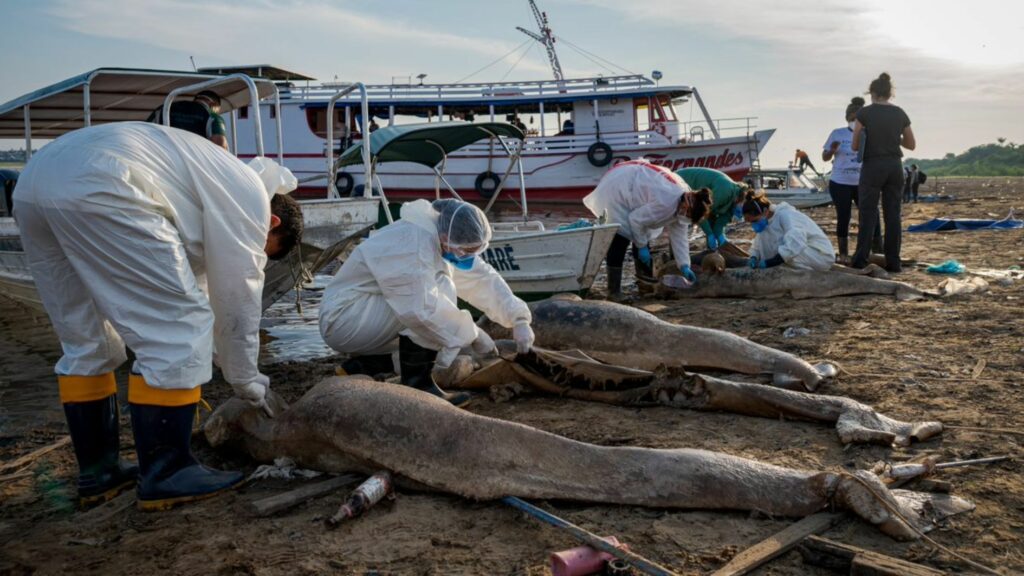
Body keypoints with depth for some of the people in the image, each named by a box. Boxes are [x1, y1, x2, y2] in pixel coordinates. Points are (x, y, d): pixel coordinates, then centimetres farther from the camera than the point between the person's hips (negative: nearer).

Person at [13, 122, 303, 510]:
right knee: (178, 329, -5)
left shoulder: (216, 185, 31)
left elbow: (192, 282, 35)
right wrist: (244, 379, 16)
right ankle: (165, 475, 1)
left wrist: (211, 354, 37)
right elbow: (238, 296, 5)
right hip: (94, 186, -11)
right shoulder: (251, 197, 6)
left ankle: (96, 471, 25)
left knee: (85, 339, 18)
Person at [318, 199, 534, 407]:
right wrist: (473, 335, -23)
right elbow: (424, 310, -34)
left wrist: (519, 319, -7)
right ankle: (417, 386, -17)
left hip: (365, 317, 9)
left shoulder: (447, 241, -1)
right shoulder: (413, 246, -28)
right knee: (438, 289, -22)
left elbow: (483, 278, 2)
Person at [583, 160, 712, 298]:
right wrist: (642, 246, -13)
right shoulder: (665, 202, -35)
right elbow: (636, 219, -26)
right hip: (618, 188, -10)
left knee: (642, 238, 11)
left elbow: (679, 236, 0)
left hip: (633, 185, 10)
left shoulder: (683, 203, -6)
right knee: (620, 239, -15)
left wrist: (684, 265, -5)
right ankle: (613, 291, -12)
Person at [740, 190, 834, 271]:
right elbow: (758, 245, 8)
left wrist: (769, 262, -39)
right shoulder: (767, 221, 2)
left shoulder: (785, 215, -23)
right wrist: (754, 257, -14)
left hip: (821, 256, -8)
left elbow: (795, 245, -37)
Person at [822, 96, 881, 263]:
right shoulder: (838, 134, 0)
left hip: (864, 184, 1)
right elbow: (825, 157, 3)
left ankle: (879, 253, 3)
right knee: (843, 218, 3)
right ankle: (843, 254, 11)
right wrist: (832, 149, -17)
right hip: (840, 183, -1)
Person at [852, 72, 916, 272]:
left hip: (873, 166, -3)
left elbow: (855, 146, -3)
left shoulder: (864, 113, -5)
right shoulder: (900, 114, 7)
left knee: (868, 214, 0)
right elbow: (911, 144, 13)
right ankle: (893, 262, 5)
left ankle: (861, 260, -4)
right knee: (893, 214, 5)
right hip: (895, 166, 3)